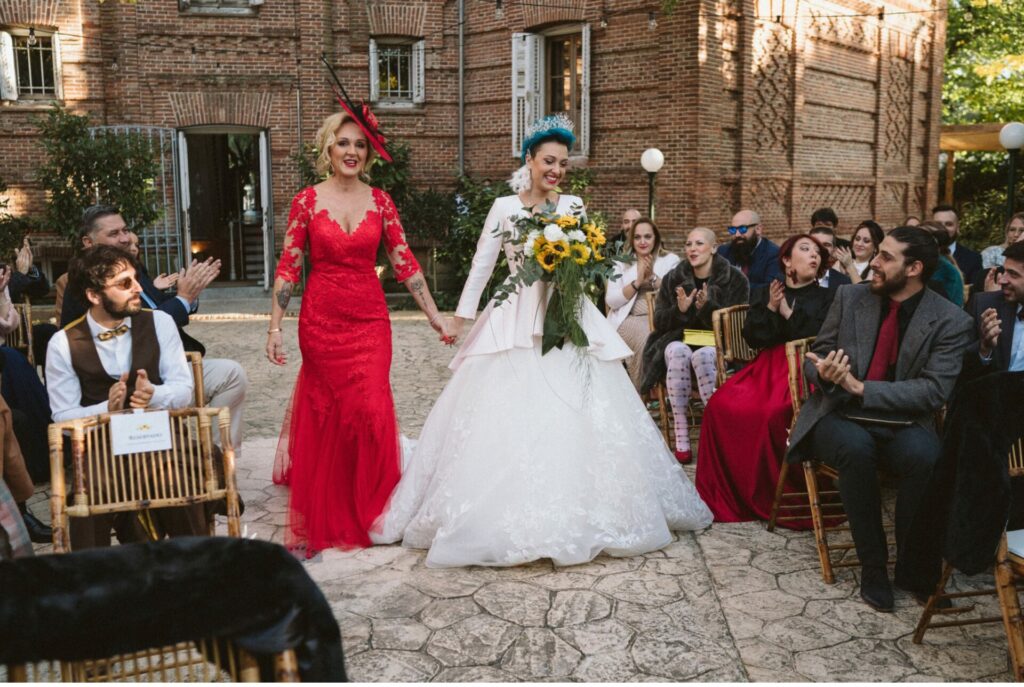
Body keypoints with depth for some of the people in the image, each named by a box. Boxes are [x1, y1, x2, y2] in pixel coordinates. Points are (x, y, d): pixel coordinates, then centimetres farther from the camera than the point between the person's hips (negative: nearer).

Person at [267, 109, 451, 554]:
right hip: (321, 318, -1)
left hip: (370, 318, 1)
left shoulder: (380, 202, 4)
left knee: (372, 411, -3)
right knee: (326, 415, 5)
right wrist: (274, 328, -5)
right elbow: (288, 266, -1)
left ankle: (372, 509, 19)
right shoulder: (307, 201, -1)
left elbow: (404, 262, 5)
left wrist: (435, 316, 2)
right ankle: (325, 514, 22)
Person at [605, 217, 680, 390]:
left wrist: (652, 277, -9)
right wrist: (637, 282, -8)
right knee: (645, 337, -33)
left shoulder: (671, 260, 13)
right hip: (629, 319, 0)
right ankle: (640, 393, -20)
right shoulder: (621, 263, 14)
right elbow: (611, 301, 3)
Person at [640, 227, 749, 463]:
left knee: (703, 354, -37)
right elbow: (659, 322, 5)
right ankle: (680, 434, -34)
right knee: (678, 351, -34)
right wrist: (679, 310, -16)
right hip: (679, 340, 2)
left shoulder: (735, 279, 1)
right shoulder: (673, 279, 8)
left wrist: (707, 307, -23)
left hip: (718, 346, -2)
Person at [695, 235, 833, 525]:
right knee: (721, 405, -24)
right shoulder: (763, 294, 19)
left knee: (774, 413, -34)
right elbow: (752, 337, 7)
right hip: (767, 367, 3)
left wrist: (789, 313, -3)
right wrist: (770, 308, -5)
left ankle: (774, 498, -15)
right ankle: (727, 495, -12)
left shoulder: (828, 297, 12)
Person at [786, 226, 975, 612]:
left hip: (903, 424, -1)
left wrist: (861, 388, -21)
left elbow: (935, 391, -12)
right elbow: (814, 357, 8)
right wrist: (822, 372, -18)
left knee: (926, 457, -34)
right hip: (839, 417, 1)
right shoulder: (850, 298, 4)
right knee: (856, 448, -34)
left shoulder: (952, 323, -3)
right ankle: (872, 566, -15)